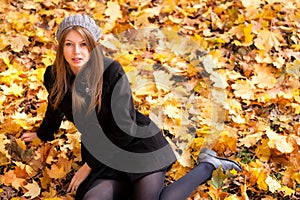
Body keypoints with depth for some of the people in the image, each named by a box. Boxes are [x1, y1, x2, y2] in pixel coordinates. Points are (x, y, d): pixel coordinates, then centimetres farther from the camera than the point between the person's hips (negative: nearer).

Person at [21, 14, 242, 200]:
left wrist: (90, 165, -13)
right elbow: (56, 107, 21)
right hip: (103, 154, 4)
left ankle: (207, 165, 3)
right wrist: (42, 135, 39)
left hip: (140, 145, -4)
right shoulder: (54, 77, -4)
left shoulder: (111, 71, -19)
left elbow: (123, 129, -18)